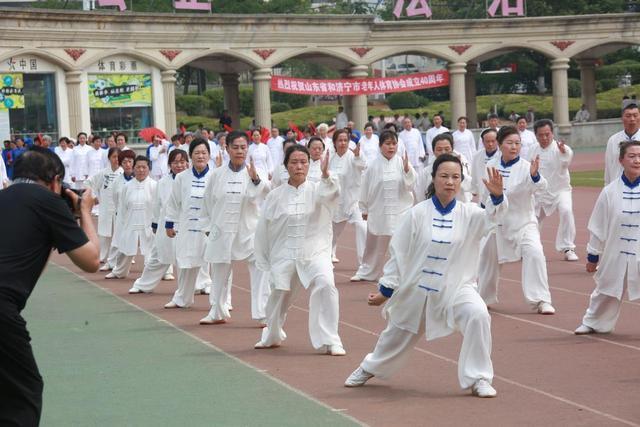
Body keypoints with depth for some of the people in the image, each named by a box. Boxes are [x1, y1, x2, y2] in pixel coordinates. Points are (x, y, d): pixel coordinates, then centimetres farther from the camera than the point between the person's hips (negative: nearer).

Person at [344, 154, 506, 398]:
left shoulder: (468, 214, -7)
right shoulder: (418, 214, -10)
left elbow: (490, 217, -28)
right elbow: (399, 252, -4)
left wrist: (496, 197, -49)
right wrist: (385, 290, -2)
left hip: (455, 288, -1)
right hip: (416, 289, 1)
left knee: (477, 316, -29)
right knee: (399, 334, 21)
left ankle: (478, 378, -13)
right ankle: (370, 368, 52)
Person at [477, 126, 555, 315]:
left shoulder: (525, 167, -16)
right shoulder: (491, 166, -3)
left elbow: (539, 186, -34)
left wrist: (535, 175, -52)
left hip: (522, 220, -4)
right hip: (497, 220, 4)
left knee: (534, 253, -25)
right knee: (488, 257, 19)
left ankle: (541, 301, -20)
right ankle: (484, 297, 43)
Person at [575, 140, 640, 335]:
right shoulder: (610, 192, -7)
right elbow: (598, 226, 1)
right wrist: (592, 256, 6)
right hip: (616, 253, 1)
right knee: (605, 291, 19)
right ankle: (593, 322, 42)